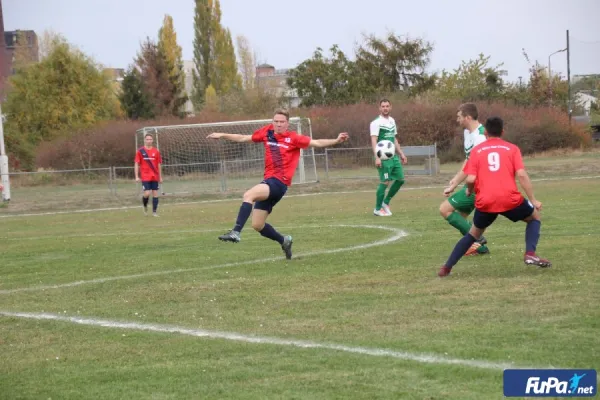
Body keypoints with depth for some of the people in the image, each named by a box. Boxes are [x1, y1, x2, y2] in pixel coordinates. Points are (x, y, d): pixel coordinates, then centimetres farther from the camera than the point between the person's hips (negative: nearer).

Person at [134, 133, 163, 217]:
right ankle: (145, 206, 18)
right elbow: (136, 164, 1)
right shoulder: (140, 151, 0)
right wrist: (137, 177, -5)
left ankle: (154, 212, 8)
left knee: (155, 193, 1)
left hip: (155, 177, 2)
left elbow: (159, 165, 11)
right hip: (145, 177, -2)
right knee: (147, 194, -11)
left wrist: (160, 177, 10)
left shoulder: (156, 151, 5)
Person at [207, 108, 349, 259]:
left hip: (279, 182, -7)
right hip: (269, 180, 7)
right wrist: (222, 135, 21)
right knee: (257, 225, 7)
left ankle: (236, 232, -36)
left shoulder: (293, 138, -2)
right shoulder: (266, 132, 11)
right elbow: (243, 138, 22)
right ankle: (284, 241, 30)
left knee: (248, 196, -31)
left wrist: (336, 141, -21)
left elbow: (317, 143, -7)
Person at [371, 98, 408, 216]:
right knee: (385, 182, -9)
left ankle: (386, 202, 20)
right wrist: (377, 157, -28)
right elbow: (374, 141, -18)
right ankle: (377, 209, 3)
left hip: (393, 156, 8)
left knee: (400, 179, 7)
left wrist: (401, 153, 21)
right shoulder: (376, 123, -11)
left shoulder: (392, 121, 14)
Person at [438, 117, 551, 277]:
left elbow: (470, 179, -1)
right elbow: (521, 175, -3)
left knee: (474, 233, 25)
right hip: (510, 199, -2)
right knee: (535, 217, 24)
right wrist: (533, 199, 2)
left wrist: (469, 191, 22)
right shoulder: (512, 148, 8)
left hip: (485, 202, 2)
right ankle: (530, 253, 1)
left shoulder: (476, 150, 10)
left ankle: (446, 268, 19)